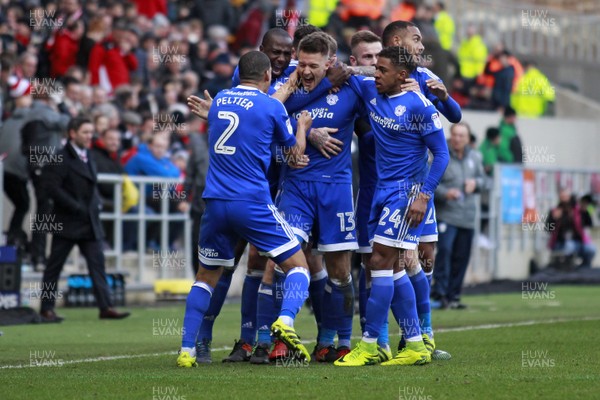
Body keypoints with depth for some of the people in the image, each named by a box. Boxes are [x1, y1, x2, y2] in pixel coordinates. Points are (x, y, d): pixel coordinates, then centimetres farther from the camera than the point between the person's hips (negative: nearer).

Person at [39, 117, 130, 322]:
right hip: (67, 222, -7)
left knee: (97, 263, -1)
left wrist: (96, 204, 7)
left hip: (89, 221, 7)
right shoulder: (61, 158, -10)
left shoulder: (88, 158, 15)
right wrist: (76, 207, -18)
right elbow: (51, 187, -17)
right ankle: (47, 309, 9)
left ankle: (106, 307, -4)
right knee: (54, 265, 2)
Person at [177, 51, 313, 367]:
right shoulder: (272, 107, -2)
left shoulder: (219, 100, 13)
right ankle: (285, 320, -22)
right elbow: (295, 150, 12)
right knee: (297, 266, 5)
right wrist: (303, 125, 30)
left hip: (215, 203, 4)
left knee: (206, 276, 18)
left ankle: (186, 350, 10)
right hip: (253, 202, -4)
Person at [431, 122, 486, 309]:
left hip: (467, 217, 6)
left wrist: (475, 183, -1)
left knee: (461, 257, 6)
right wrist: (445, 193, -22)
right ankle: (440, 291, -16)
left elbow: (483, 179, 22)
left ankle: (453, 295, 14)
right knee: (444, 250, -20)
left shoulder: (474, 157, 12)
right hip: (446, 215, -6)